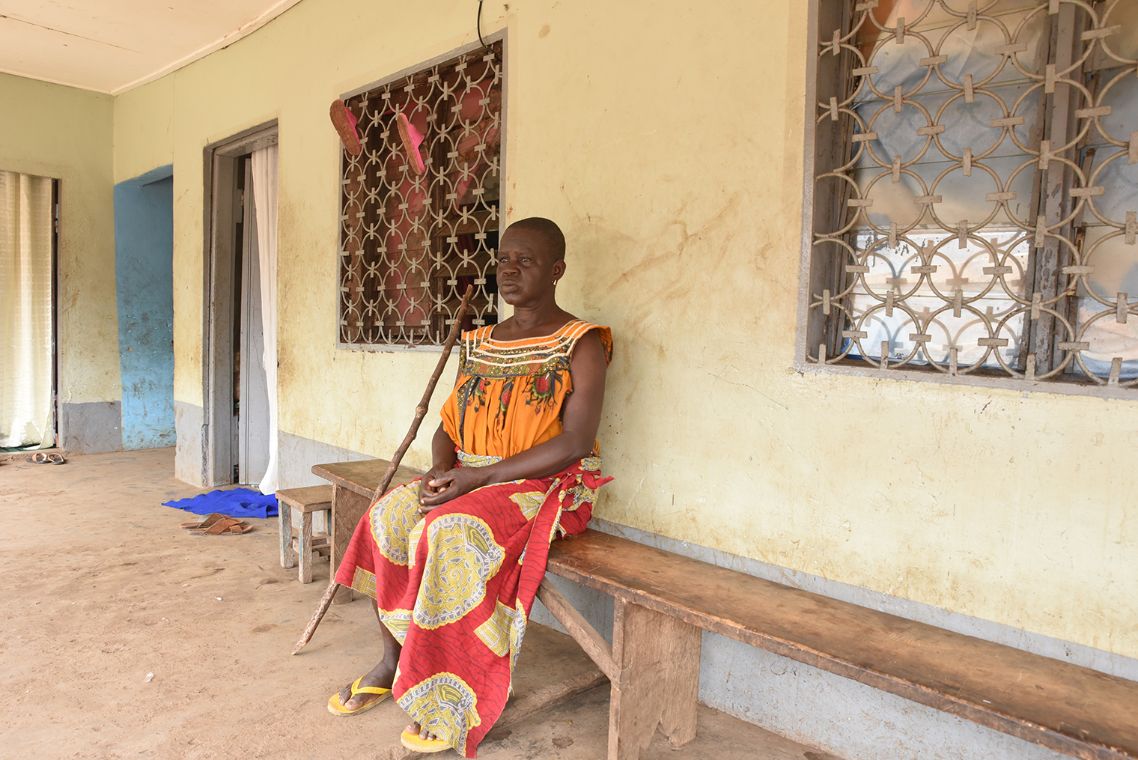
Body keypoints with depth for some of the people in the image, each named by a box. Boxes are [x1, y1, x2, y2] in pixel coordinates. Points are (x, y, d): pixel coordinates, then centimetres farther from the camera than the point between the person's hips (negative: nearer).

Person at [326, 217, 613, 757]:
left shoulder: (581, 344, -9)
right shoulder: (477, 345, 12)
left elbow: (576, 442, -18)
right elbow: (448, 427, 13)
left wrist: (479, 476, -21)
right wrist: (440, 471, -11)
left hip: (546, 487, -6)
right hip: (469, 481, 7)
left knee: (453, 529, -30)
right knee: (388, 516, -14)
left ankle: (451, 697, -14)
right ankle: (392, 660, 3)